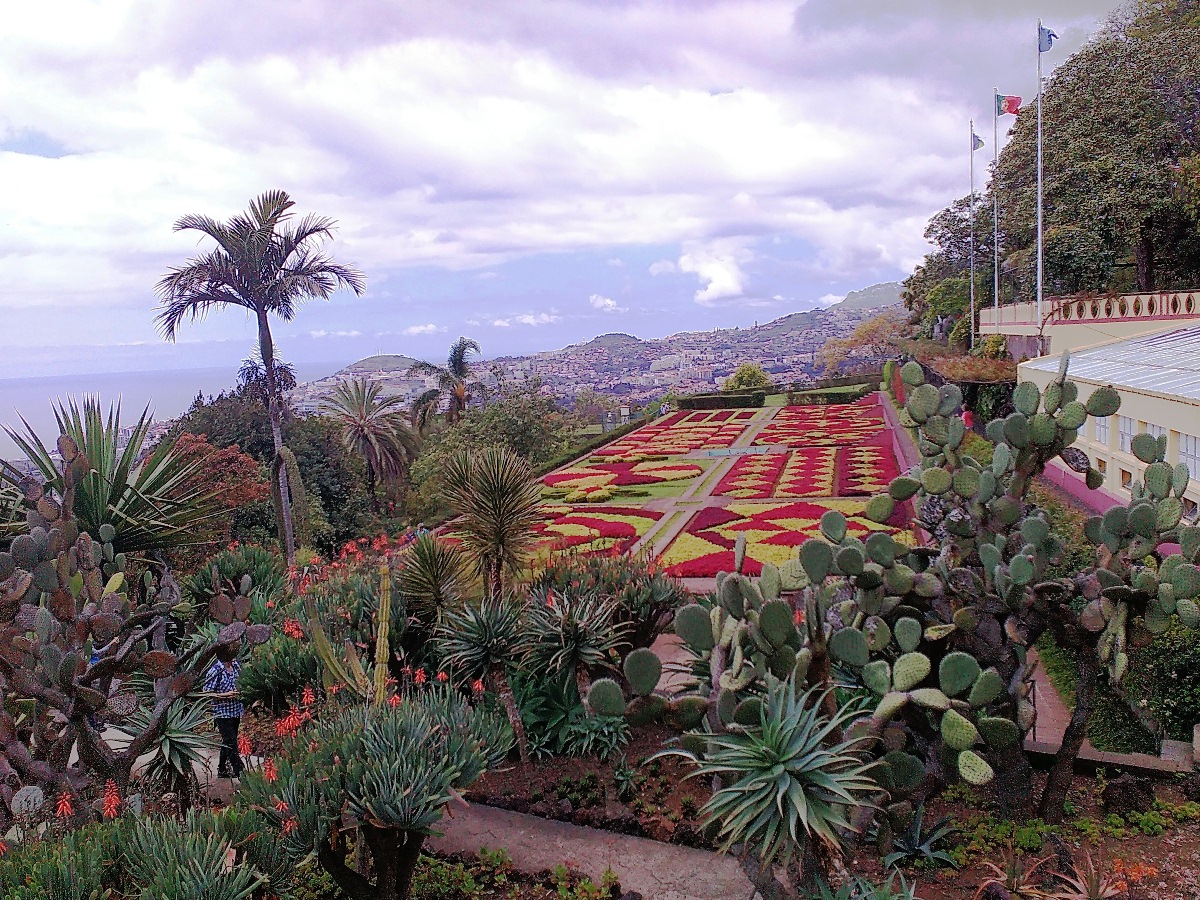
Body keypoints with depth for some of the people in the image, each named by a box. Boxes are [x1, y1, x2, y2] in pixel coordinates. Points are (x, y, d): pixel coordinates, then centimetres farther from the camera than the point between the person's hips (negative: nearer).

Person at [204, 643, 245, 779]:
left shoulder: (235, 664, 2)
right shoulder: (215, 671, -19)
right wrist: (225, 695, -24)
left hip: (236, 711, 7)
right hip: (222, 713, -7)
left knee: (228, 742, 17)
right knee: (231, 744, -5)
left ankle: (222, 770, 30)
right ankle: (240, 773, -2)